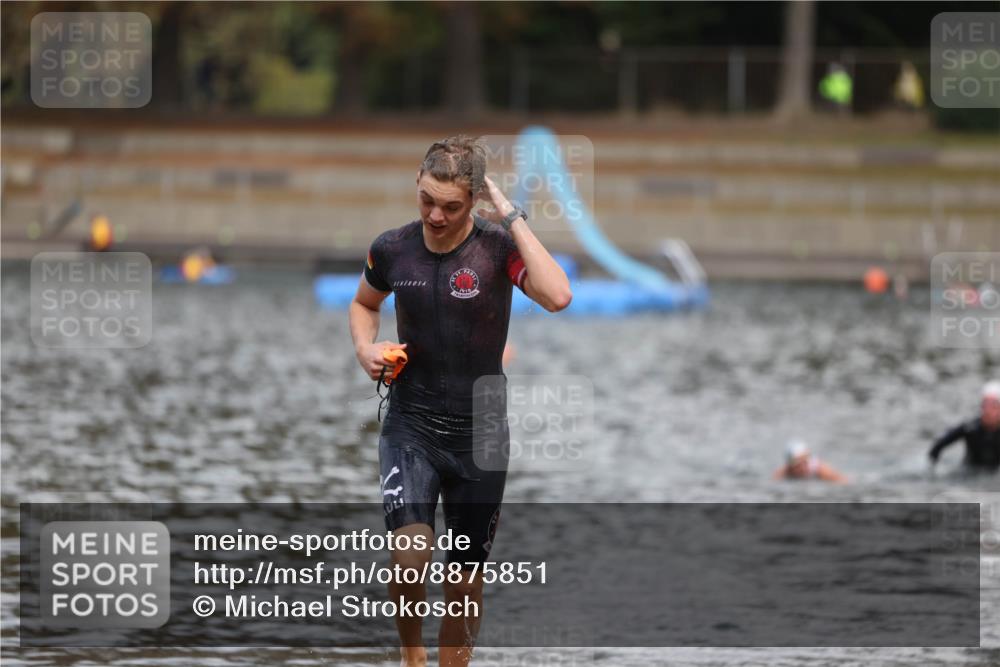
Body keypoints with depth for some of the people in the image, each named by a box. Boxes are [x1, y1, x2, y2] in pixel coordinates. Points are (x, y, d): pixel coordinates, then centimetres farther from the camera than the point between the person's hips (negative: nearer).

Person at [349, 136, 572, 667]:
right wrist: (365, 348, -2)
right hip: (410, 424, 0)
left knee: (466, 583, 8)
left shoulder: (499, 247, -13)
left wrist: (511, 217, -28)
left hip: (479, 433, 0)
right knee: (411, 557, -21)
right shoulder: (392, 249, -4)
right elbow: (364, 303, 19)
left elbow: (557, 297, -33)